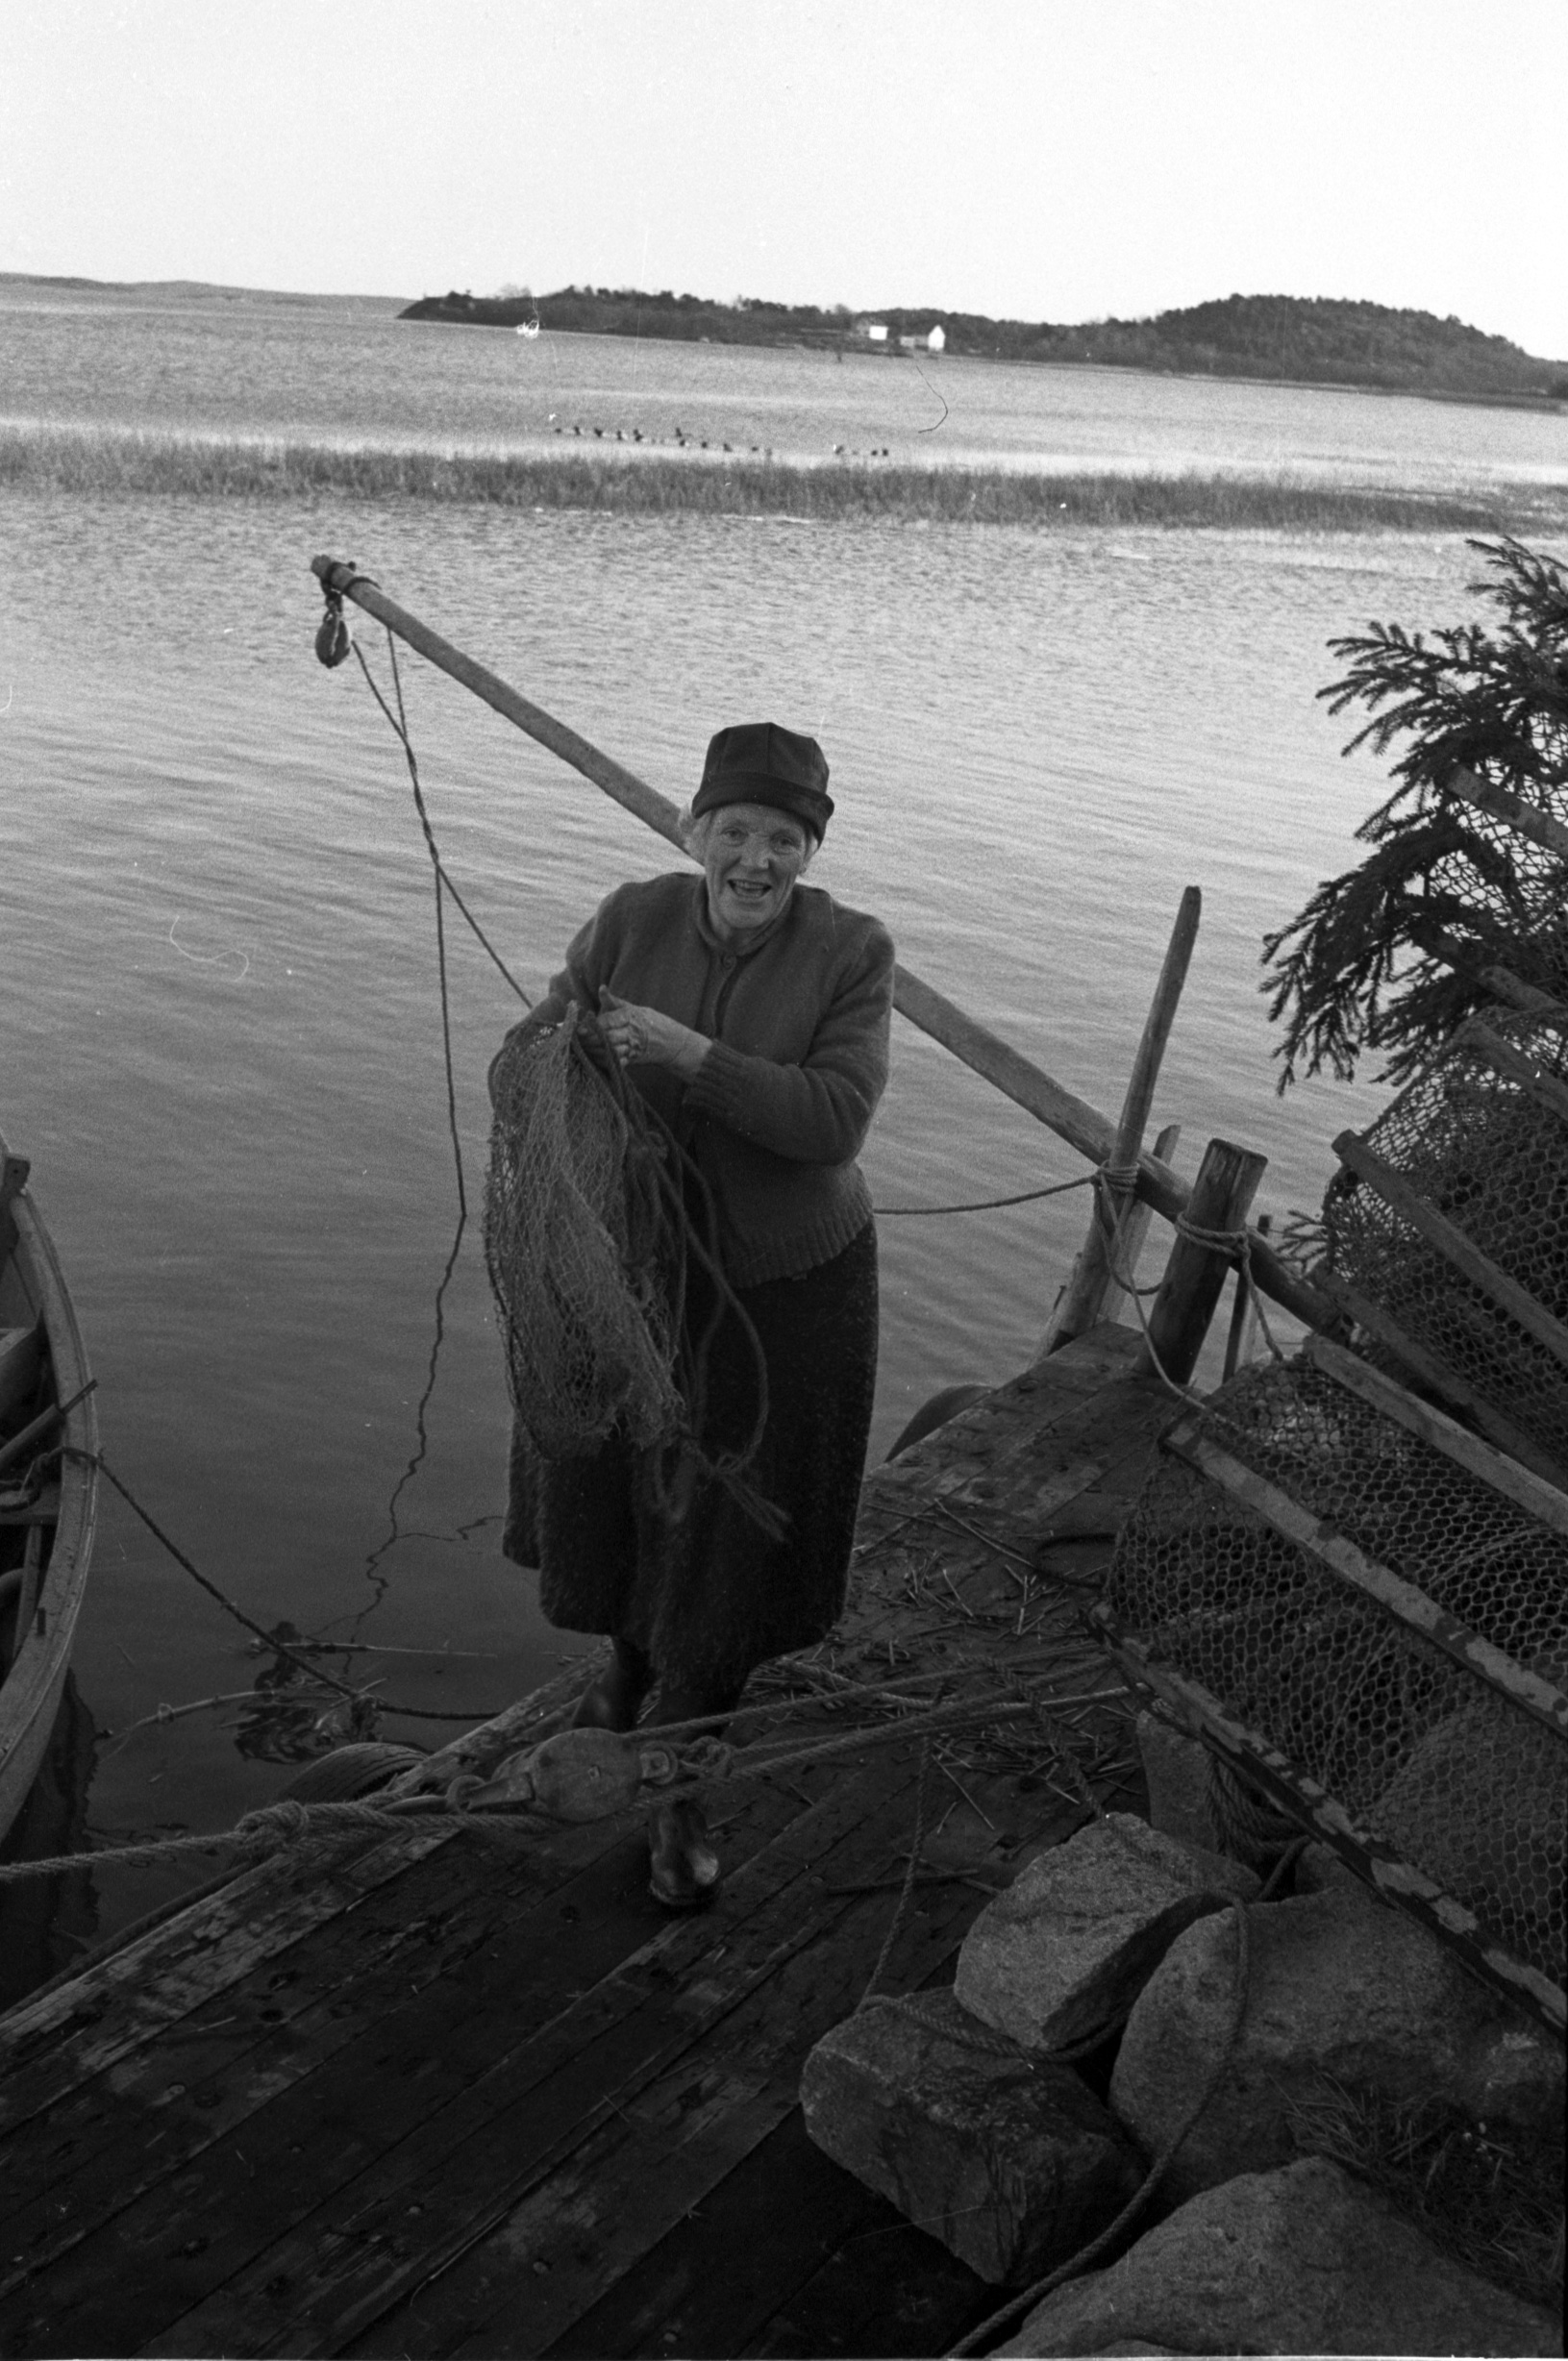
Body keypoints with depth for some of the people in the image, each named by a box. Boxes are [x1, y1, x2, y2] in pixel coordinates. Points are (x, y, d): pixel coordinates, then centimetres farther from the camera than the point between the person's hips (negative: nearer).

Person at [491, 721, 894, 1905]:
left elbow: (835, 1120, -25)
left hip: (787, 1287, -2)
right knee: (615, 1480, 23)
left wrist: (691, 1055, -34)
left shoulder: (853, 951, -18)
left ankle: (684, 1790, 30)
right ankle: (629, 1653, 57)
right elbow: (532, 1047, -4)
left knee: (732, 1533, 10)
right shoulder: (633, 919, -13)